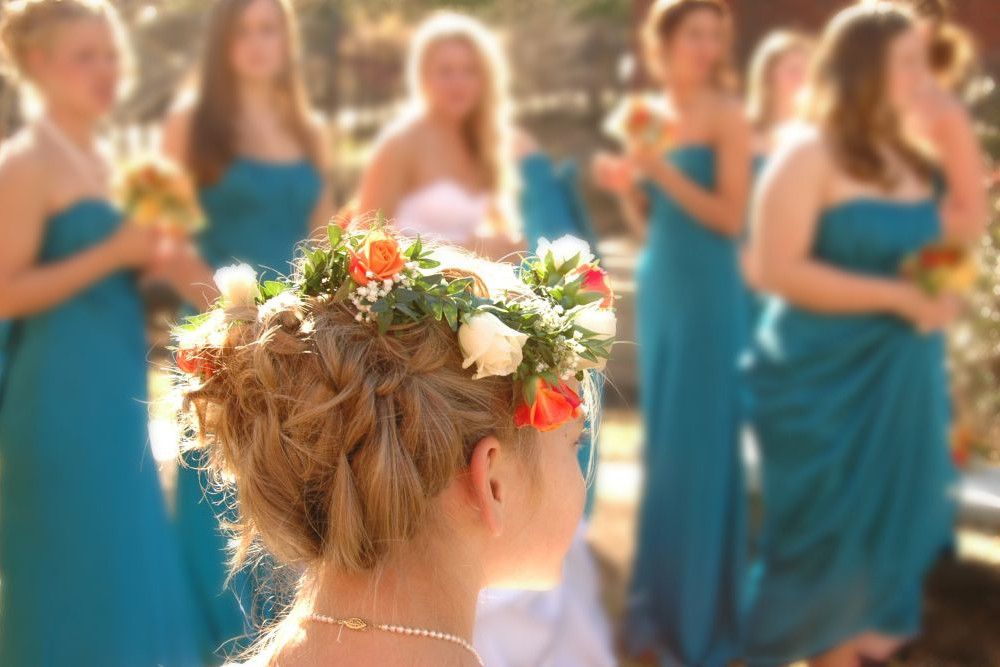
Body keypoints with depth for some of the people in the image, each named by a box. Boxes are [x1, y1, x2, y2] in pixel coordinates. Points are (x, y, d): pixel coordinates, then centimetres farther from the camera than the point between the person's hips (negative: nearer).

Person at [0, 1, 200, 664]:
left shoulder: (102, 160, 15)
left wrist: (149, 259, 7)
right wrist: (114, 252, -20)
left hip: (114, 393, 9)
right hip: (60, 398, -9)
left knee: (129, 571, 14)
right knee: (72, 578, -1)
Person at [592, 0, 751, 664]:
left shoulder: (727, 115, -7)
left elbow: (732, 218, -13)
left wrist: (664, 171, -20)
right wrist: (626, 186, -4)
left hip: (710, 296, -6)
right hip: (658, 290, 6)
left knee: (699, 450, -1)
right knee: (665, 446, 14)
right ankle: (664, 602, 27)